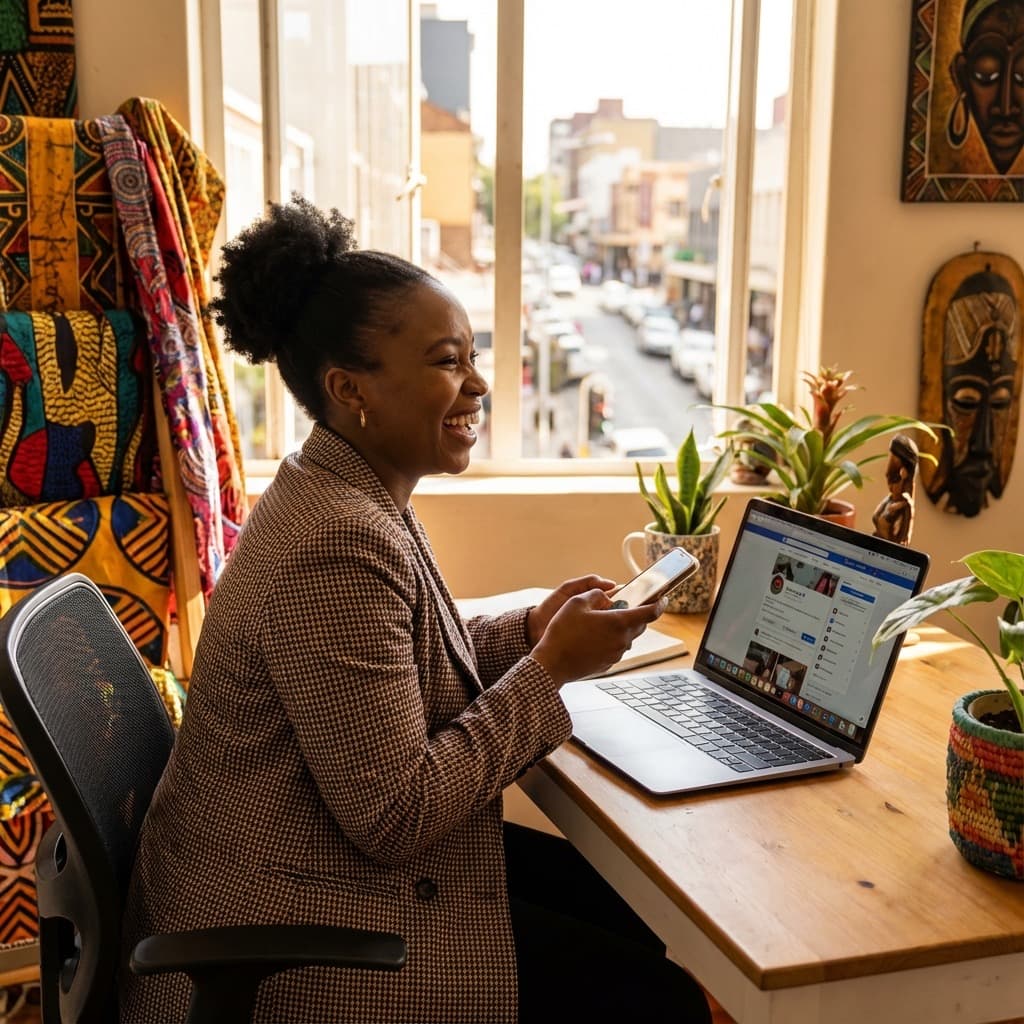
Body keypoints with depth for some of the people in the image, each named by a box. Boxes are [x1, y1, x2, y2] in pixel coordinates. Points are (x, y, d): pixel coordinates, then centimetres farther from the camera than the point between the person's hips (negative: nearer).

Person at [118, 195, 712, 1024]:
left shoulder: (349, 491, 3)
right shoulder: (339, 548, -28)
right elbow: (394, 816, -26)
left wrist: (530, 629, 0)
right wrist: (550, 669, -19)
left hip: (331, 854, 10)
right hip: (289, 931, -9)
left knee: (634, 910, 13)